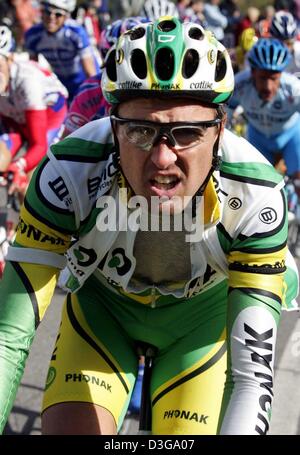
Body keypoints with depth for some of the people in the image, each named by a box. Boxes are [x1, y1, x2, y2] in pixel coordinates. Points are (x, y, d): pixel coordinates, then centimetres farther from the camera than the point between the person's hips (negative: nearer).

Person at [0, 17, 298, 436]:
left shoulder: (255, 195, -35)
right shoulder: (69, 175, -36)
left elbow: (253, 372, -36)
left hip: (200, 313, 1)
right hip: (102, 306, 0)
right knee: (69, 428, -19)